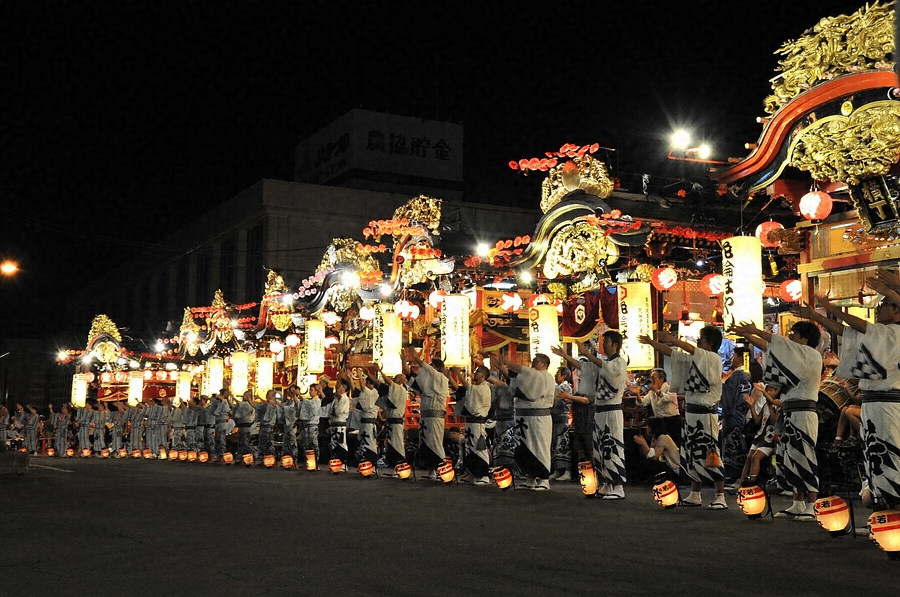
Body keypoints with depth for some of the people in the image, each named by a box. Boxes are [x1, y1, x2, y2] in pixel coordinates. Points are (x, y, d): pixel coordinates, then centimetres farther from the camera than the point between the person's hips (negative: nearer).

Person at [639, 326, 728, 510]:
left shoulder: (714, 359, -11)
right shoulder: (694, 359, 13)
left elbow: (690, 349, -24)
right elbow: (672, 353, 15)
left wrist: (670, 339, -20)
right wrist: (651, 342, 8)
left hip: (705, 413, -9)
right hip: (691, 412, 9)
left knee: (709, 456, -8)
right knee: (693, 455, 13)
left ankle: (720, 497, -2)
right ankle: (694, 495, 22)